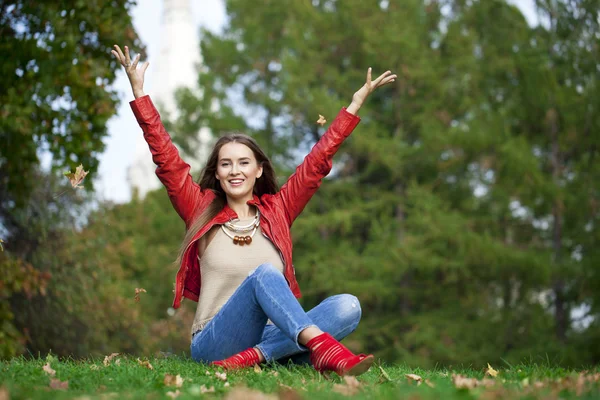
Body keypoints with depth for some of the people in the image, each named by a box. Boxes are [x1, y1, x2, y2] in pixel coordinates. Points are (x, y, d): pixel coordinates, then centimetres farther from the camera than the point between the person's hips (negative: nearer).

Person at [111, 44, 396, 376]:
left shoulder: (276, 211, 16)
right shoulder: (203, 213, 11)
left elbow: (317, 161, 15)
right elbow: (166, 158, 7)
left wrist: (357, 101, 14)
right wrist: (138, 89, 3)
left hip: (270, 335, 3)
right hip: (213, 345, -3)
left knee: (347, 307, -24)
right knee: (263, 274, -32)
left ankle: (257, 356, -39)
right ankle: (323, 349, -53)